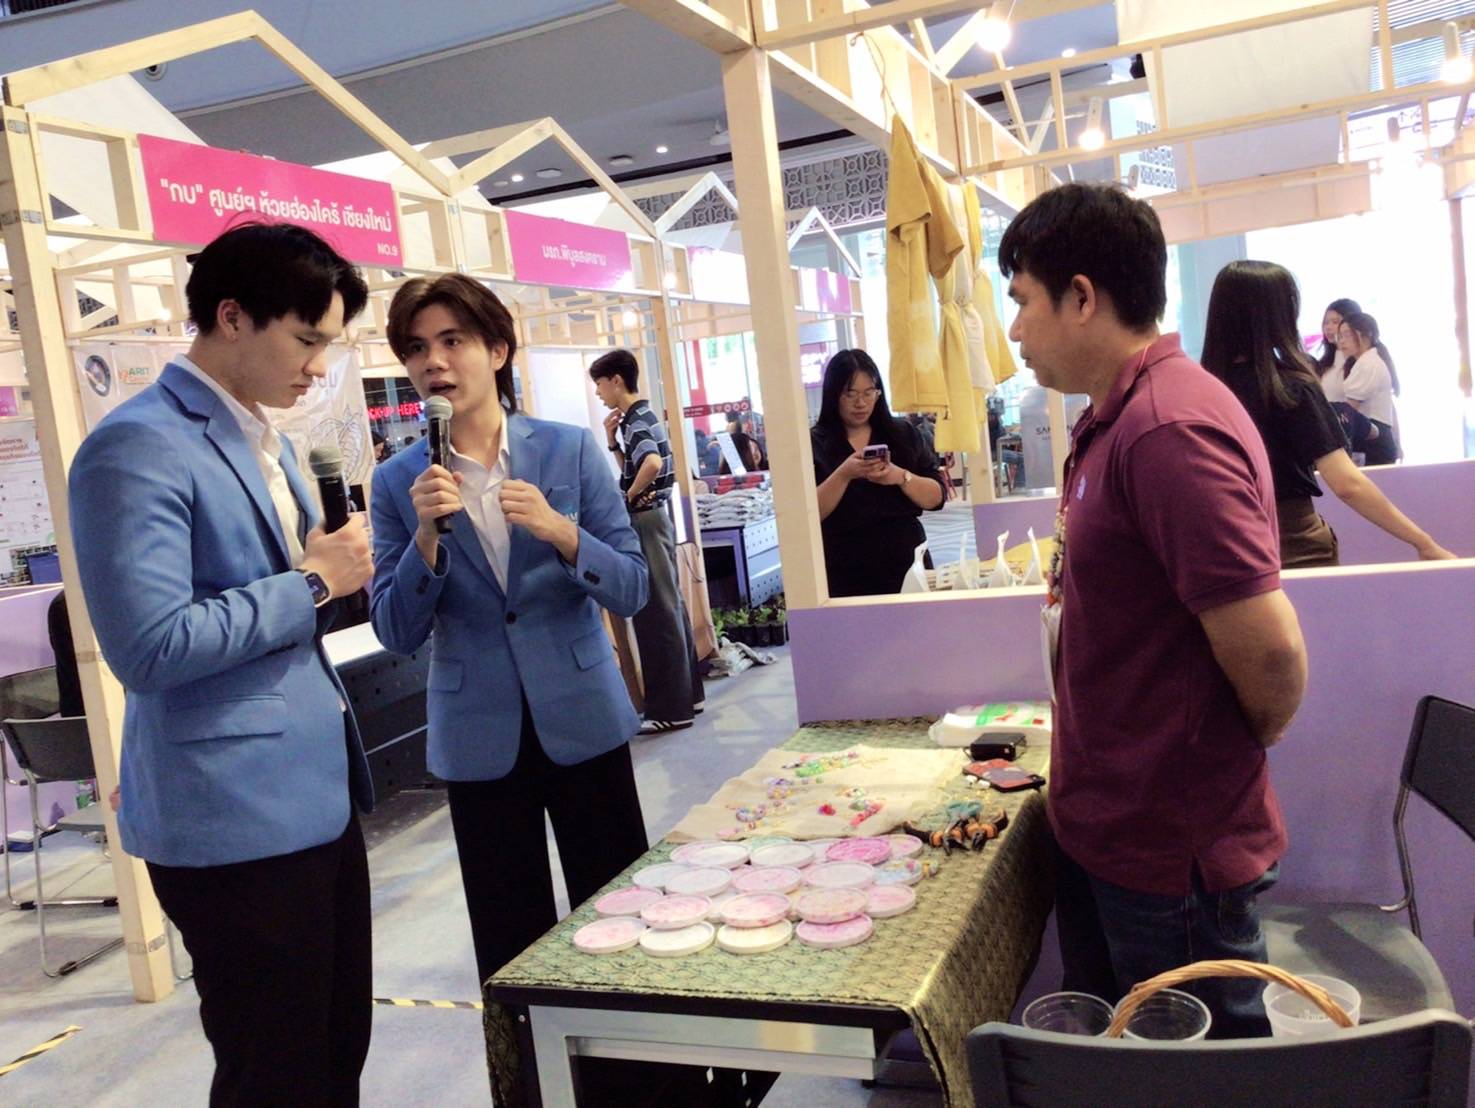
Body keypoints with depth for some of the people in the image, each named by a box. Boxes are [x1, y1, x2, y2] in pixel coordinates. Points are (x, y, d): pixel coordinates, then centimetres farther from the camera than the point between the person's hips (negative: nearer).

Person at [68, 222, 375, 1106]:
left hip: (315, 791, 9)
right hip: (235, 813, -9)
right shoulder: (138, 447, -16)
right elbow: (149, 648, -24)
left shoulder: (264, 438, 13)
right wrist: (311, 582, -17)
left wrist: (337, 570, 3)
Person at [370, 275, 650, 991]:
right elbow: (397, 635, -2)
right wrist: (426, 536, -17)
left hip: (583, 722, 0)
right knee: (512, 949, 10)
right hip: (479, 738, 1)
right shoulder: (399, 482, 0)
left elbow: (631, 591, -4)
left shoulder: (570, 450, -2)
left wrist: (561, 532, -21)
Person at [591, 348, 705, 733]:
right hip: (655, 518, 10)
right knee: (670, 607, 15)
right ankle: (688, 693, 24)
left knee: (656, 613, -5)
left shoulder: (636, 421, -16)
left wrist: (628, 497, -20)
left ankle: (671, 708, 1)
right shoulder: (640, 417, 14)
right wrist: (613, 442, 8)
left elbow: (652, 464, -36)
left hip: (645, 522, -10)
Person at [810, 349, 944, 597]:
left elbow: (936, 497, 3)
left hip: (907, 565, 3)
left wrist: (902, 477, -15)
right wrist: (843, 475, -22)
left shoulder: (903, 434, 7)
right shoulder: (813, 444, -2)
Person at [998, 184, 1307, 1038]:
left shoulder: (1169, 428, -25)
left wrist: (1243, 742, -9)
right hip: (1102, 823, 9)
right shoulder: (1118, 419, 8)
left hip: (1173, 846, -9)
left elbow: (1270, 653, -27)